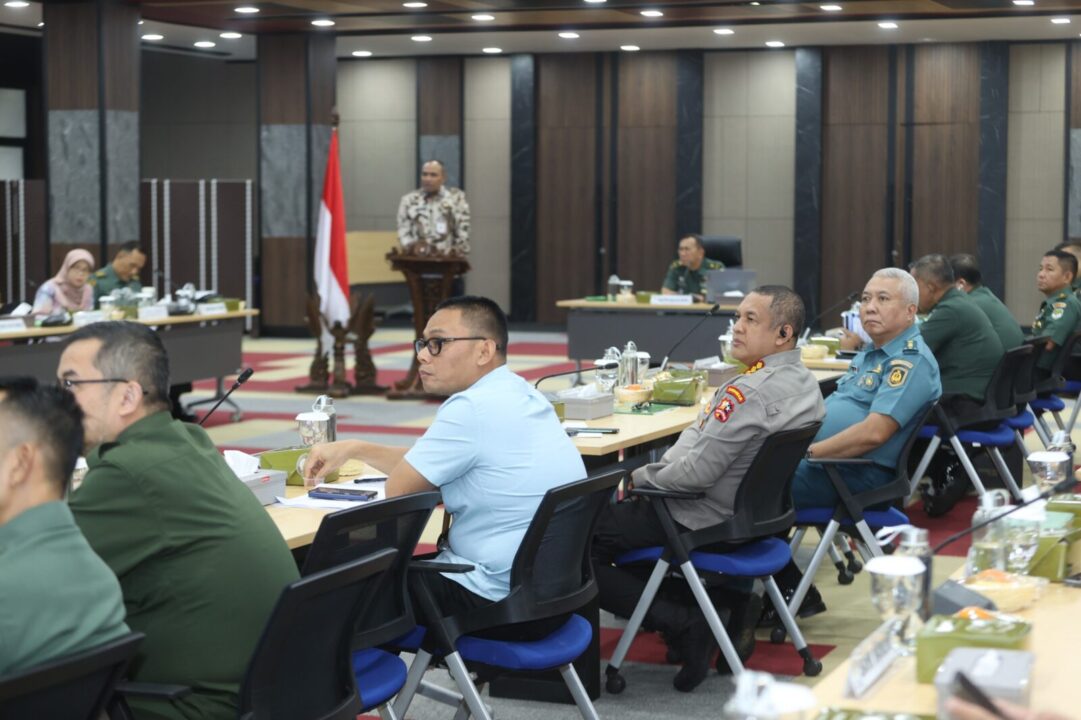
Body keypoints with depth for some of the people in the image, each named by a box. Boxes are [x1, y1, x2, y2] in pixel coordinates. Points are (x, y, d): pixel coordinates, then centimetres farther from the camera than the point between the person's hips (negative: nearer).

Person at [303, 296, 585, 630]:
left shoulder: (471, 408, -20)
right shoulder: (521, 393, 8)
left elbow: (398, 490, -9)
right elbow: (424, 467, 18)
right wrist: (354, 448, 18)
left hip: (502, 602, -9)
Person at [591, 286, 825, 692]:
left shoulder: (751, 392, -27)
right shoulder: (805, 384, 3)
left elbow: (695, 472, -26)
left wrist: (642, 476, -9)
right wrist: (659, 469, 6)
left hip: (708, 520, -10)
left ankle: (682, 624, -10)